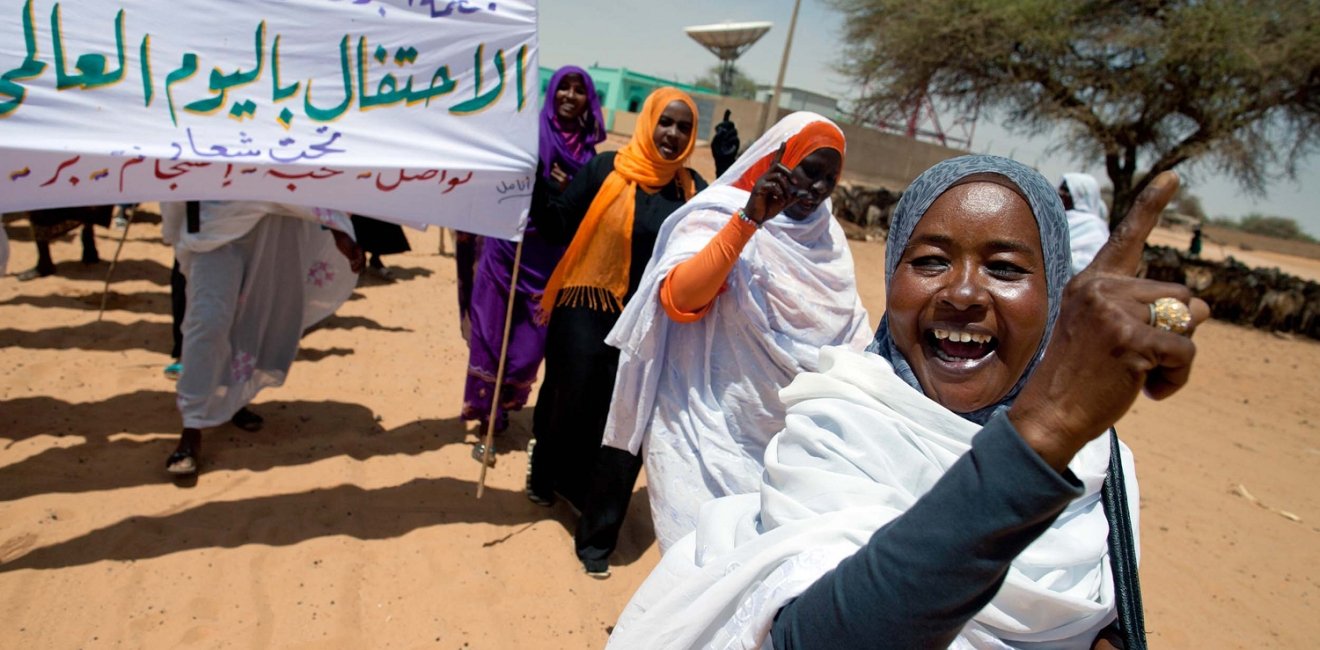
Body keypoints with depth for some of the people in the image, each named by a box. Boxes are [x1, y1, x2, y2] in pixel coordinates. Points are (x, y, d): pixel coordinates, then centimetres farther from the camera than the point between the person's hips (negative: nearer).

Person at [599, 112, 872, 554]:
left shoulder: (828, 236, 11)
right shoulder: (718, 216, -7)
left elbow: (849, 327, 14)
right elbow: (678, 299, -23)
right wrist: (750, 220, -26)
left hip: (791, 438, 5)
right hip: (709, 434, -5)